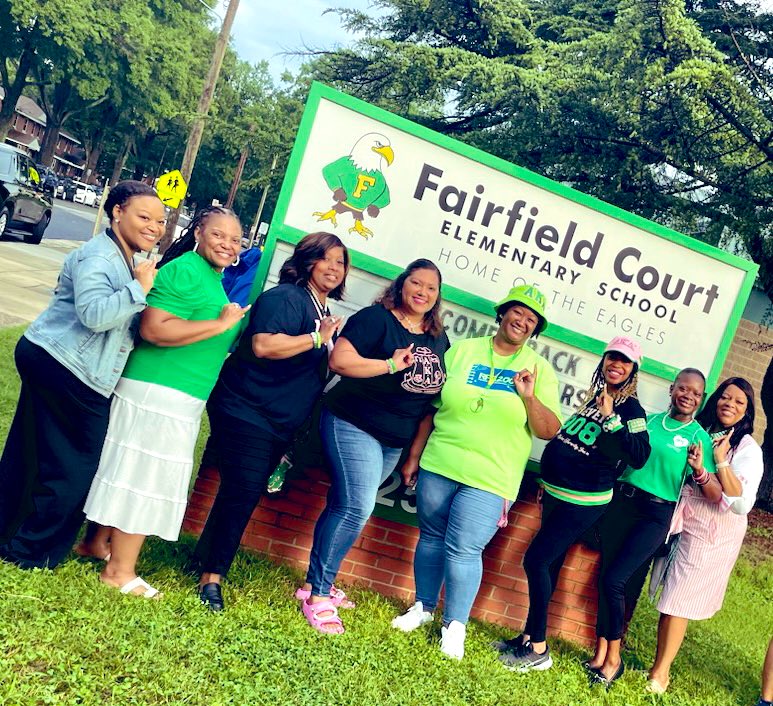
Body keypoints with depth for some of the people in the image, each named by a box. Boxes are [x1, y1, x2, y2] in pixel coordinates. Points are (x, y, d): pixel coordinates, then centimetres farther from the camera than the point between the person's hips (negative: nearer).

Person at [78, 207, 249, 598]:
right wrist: (221, 324, -22)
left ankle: (100, 542, 33)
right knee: (144, 476, -1)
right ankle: (120, 571, 10)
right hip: (158, 392, -10)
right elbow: (154, 329, -27)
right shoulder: (184, 270, -16)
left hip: (178, 397, 10)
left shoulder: (215, 280, 14)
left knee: (127, 472, 19)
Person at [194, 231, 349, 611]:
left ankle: (207, 562, 27)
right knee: (243, 491, -12)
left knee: (244, 493, 13)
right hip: (246, 412, -9)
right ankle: (212, 576, 0)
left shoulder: (324, 312, 16)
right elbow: (263, 345, -28)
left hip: (280, 425, 9)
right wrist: (318, 338, -24)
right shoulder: (284, 297, -12)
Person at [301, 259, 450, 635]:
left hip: (395, 441, 7)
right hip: (353, 426, -7)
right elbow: (339, 360, -20)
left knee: (346, 506, 13)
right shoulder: (376, 318, -11)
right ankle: (317, 596, -3)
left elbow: (438, 383, 21)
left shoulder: (438, 337, 10)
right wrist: (392, 364, -26)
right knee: (357, 507, -15)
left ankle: (318, 584, 24)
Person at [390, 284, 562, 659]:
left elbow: (549, 431, -2)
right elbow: (430, 407, 7)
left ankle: (454, 624, 14)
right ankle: (423, 606, 32)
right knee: (431, 538, 12)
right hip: (438, 465, 2)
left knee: (464, 549, -4)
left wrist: (529, 397, -18)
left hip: (489, 479, -2)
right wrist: (414, 456, 7)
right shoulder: (462, 351, 4)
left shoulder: (540, 370, 2)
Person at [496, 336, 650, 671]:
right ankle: (529, 636, 23)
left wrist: (611, 418, -25)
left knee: (536, 560, -11)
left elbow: (640, 457, -20)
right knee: (548, 566, 12)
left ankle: (538, 649, -1)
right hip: (556, 493, 7)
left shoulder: (631, 409, -8)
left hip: (584, 502, -7)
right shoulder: (592, 398, 12)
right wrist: (547, 483, 22)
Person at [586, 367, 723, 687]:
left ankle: (614, 658, 11)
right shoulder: (649, 420, 8)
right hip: (621, 502, 4)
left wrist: (699, 471, -25)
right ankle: (601, 652, 17)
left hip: (655, 516, -3)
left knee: (615, 580, -9)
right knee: (605, 576, 3)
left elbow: (715, 496, -6)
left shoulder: (699, 437, -1)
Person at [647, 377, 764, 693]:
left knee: (678, 600, 2)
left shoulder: (748, 449, -7)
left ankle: (661, 670, 16)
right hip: (680, 525, 4)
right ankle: (660, 663, 21)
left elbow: (741, 504, -17)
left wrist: (720, 462, -24)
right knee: (670, 595, 7)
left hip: (714, 536, -3)